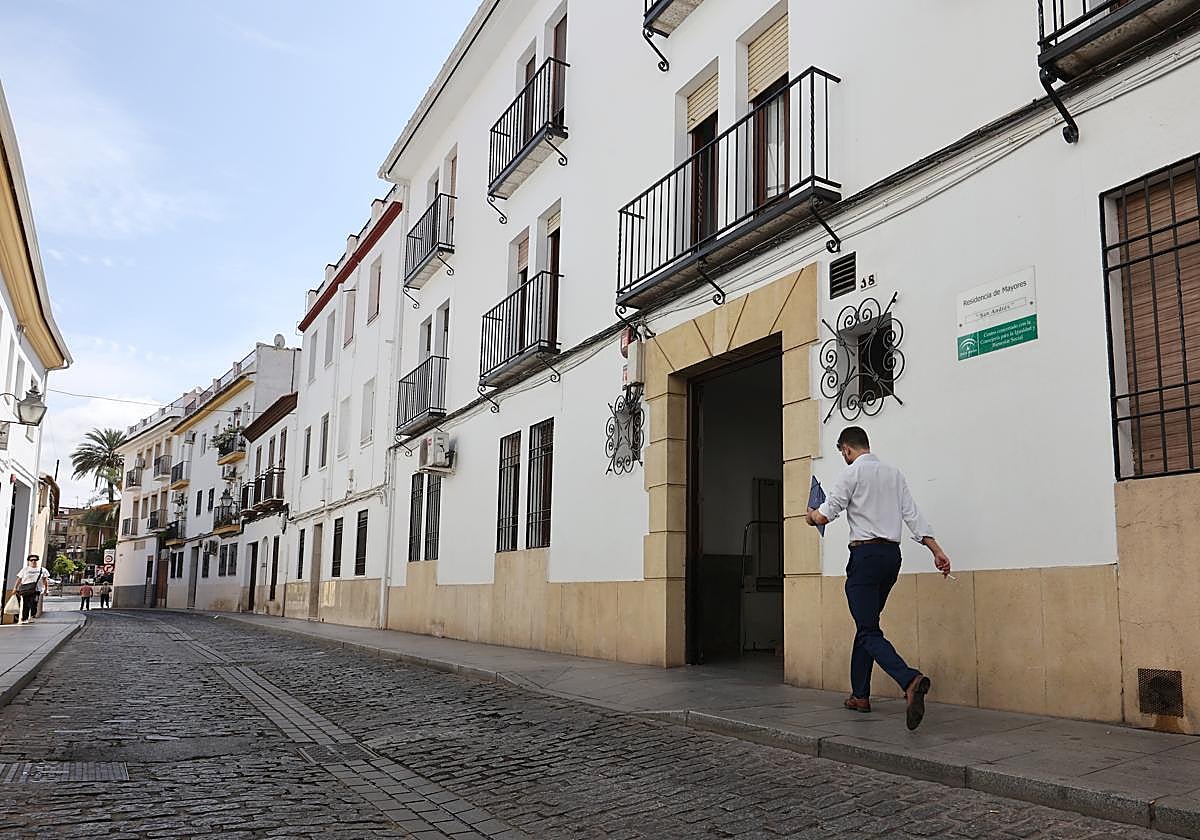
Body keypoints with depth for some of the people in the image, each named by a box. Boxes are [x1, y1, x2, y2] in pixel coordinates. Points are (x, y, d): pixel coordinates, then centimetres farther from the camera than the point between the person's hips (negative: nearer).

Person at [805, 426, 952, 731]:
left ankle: (910, 680, -33)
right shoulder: (894, 473, 14)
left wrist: (812, 515, 14)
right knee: (866, 625, 17)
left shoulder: (852, 473, -5)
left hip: (865, 554, -7)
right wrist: (937, 551, 4)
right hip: (892, 555, 8)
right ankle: (860, 695, 21)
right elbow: (913, 515, 7)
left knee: (869, 632, -11)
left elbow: (825, 515, -8)